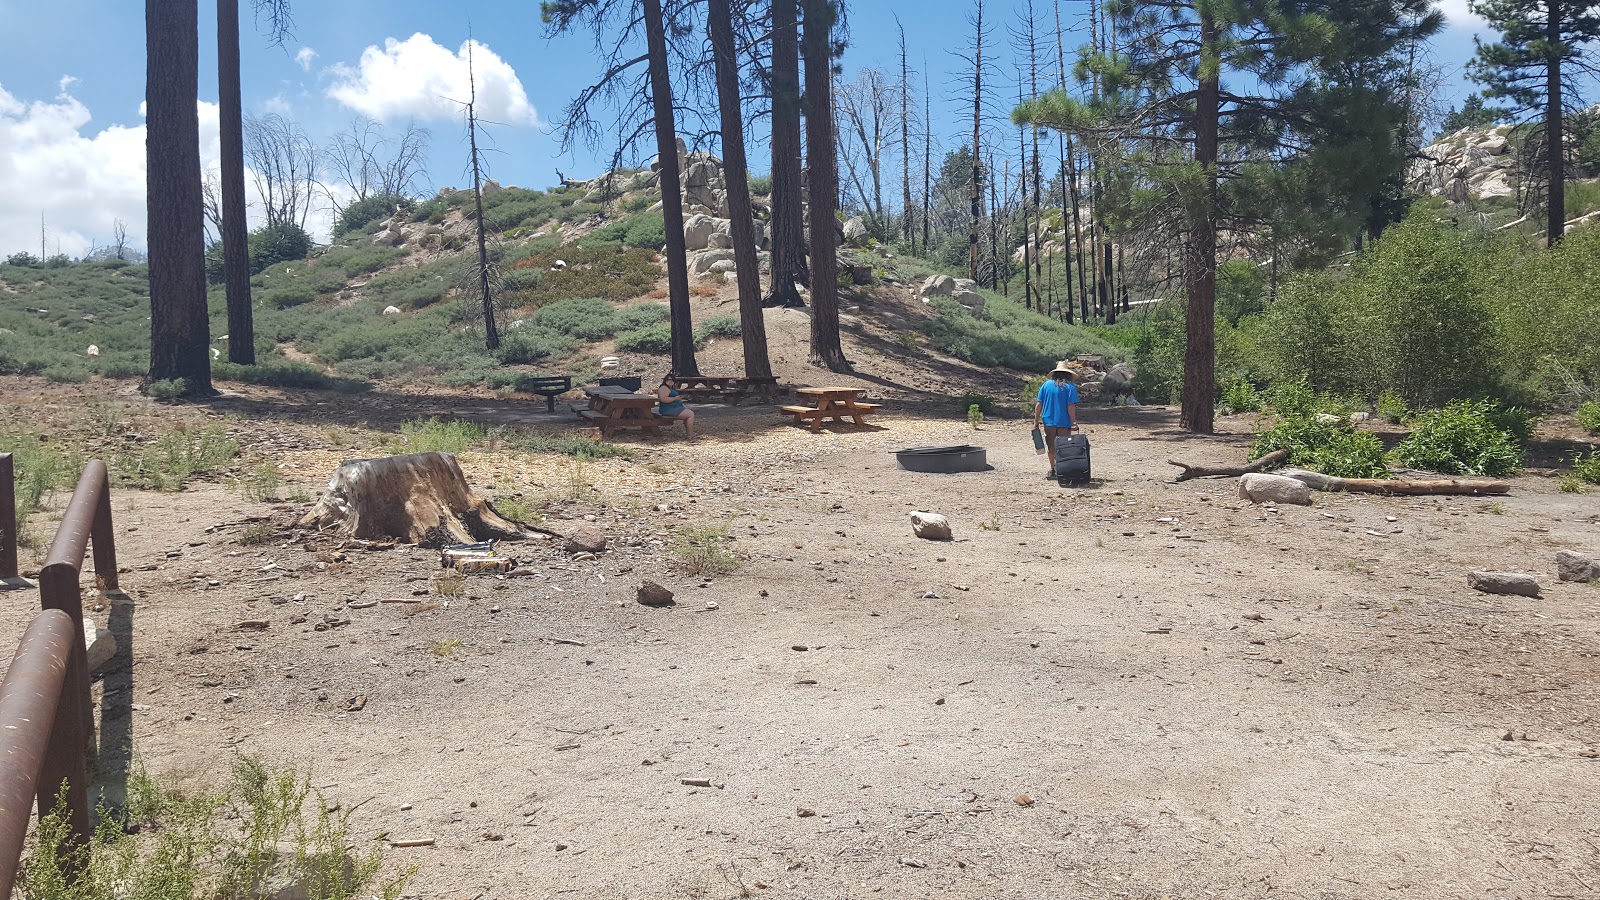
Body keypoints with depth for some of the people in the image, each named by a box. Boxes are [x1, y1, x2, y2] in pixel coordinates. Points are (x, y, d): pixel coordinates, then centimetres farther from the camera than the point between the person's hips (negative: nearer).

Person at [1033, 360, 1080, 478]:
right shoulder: (1070, 387, -6)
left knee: (1051, 447, 15)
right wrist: (1073, 423, -9)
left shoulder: (1046, 385, 4)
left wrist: (1036, 420, 6)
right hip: (1064, 423, -3)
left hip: (1049, 421, 3)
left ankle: (1053, 469, 21)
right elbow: (1071, 406, -12)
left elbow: (1038, 404, 1)